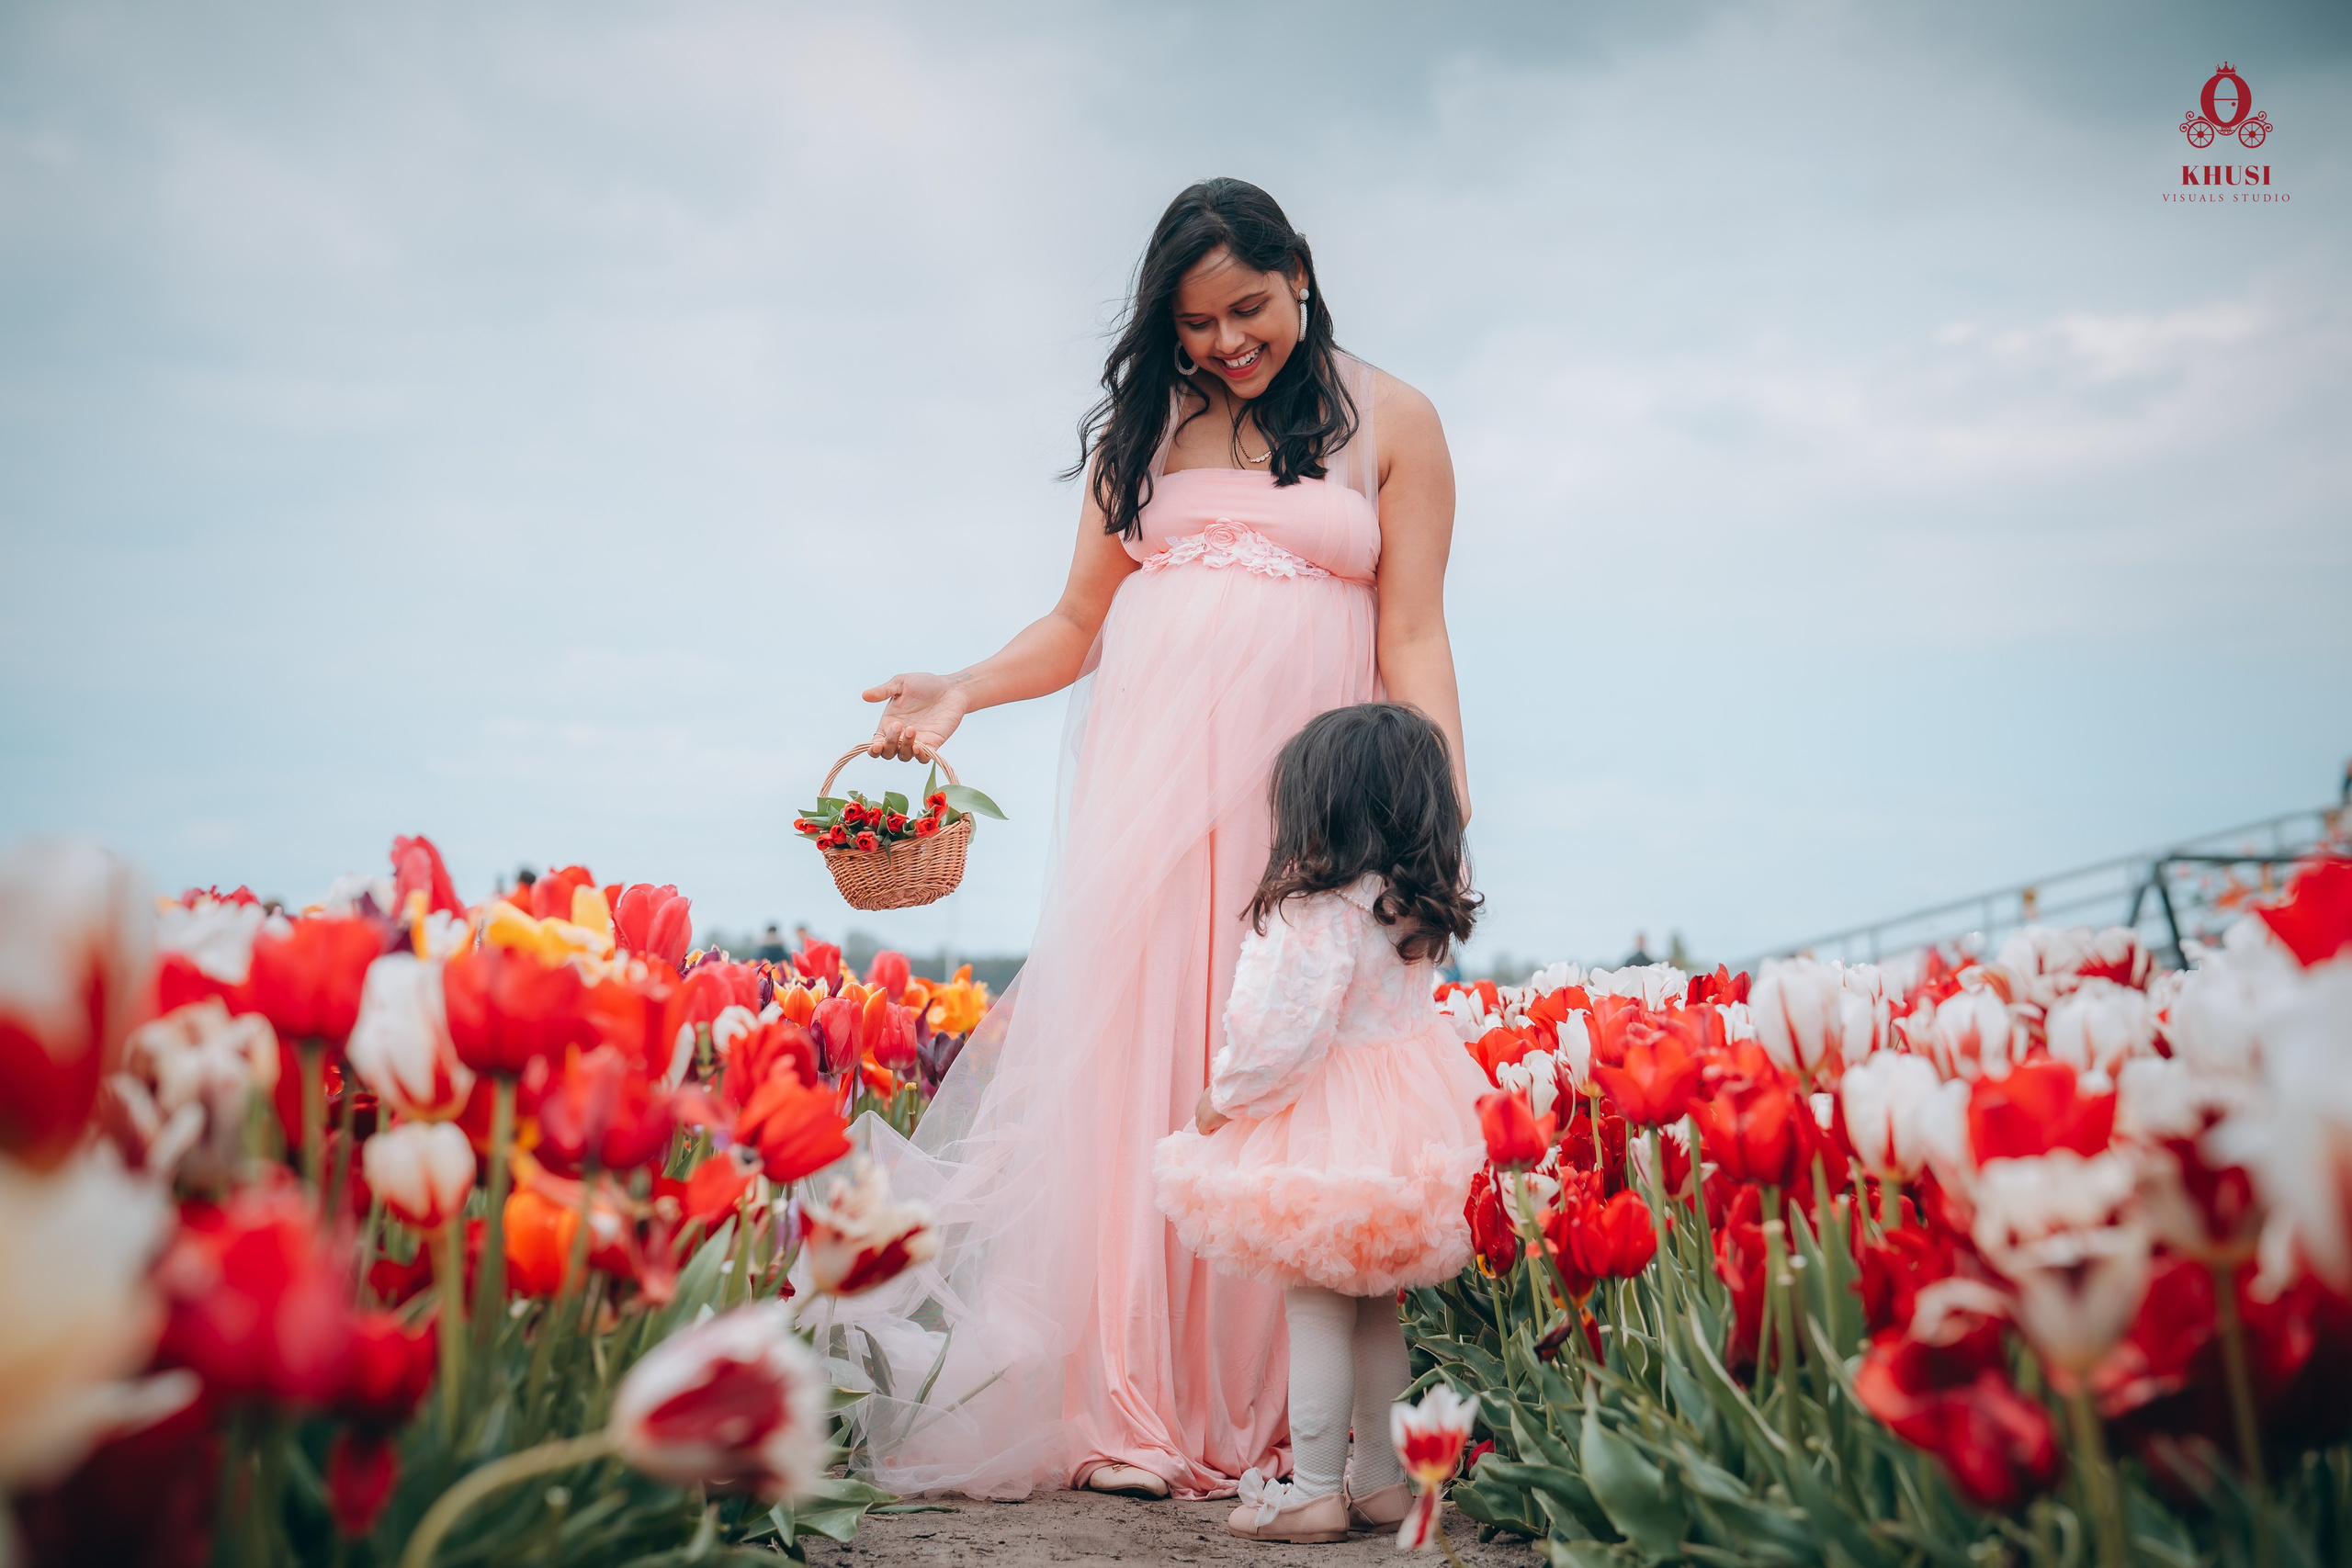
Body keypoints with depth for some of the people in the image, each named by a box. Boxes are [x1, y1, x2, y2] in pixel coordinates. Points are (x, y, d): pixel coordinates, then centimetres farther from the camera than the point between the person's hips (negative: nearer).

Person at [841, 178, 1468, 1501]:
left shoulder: (1393, 423, 9)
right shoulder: (1144, 425, 15)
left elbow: (1415, 642, 4)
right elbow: (1079, 624, 17)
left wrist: (1445, 814, -6)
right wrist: (963, 691, 0)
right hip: (1150, 772, 2)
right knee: (1125, 1057, -6)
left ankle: (1262, 1417, 4)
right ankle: (1124, 1410, 0)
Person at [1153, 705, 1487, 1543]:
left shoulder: (1317, 912, -21)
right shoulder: (1420, 906, 4)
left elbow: (1284, 1030, -21)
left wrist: (1222, 1097, -7)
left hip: (1326, 1128, -8)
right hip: (1405, 1112, 8)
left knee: (1316, 1309, 1)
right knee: (1375, 1309, 17)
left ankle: (1314, 1493, 7)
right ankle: (1380, 1479, 25)